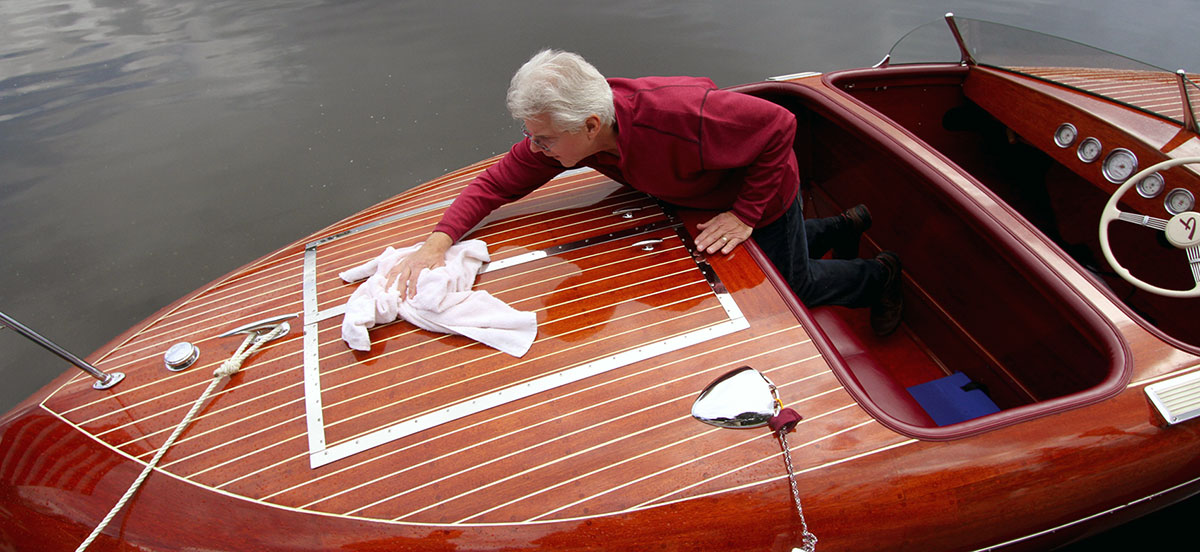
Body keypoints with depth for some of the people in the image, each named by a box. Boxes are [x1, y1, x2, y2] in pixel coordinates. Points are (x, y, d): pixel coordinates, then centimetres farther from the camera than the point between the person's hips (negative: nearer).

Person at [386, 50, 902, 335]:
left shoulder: (678, 115, -47)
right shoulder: (560, 131, -28)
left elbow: (779, 125, -35)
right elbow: (497, 182, -20)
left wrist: (746, 214, -32)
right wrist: (438, 241, -34)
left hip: (762, 185, -6)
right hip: (706, 196, 6)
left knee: (794, 283, 13)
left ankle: (880, 275, 42)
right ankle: (844, 226, 51)